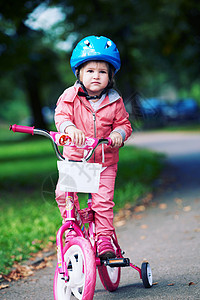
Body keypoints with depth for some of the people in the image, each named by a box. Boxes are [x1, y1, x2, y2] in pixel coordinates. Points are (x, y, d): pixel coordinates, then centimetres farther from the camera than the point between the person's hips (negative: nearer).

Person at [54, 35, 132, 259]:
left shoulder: (114, 102, 0)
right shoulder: (70, 96, -3)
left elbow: (123, 123, 6)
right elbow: (61, 115, -15)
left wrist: (118, 133, -18)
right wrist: (69, 128, -38)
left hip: (105, 160, 0)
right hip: (75, 156, 0)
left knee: (103, 200, -11)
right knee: (63, 192, -17)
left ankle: (104, 239, 2)